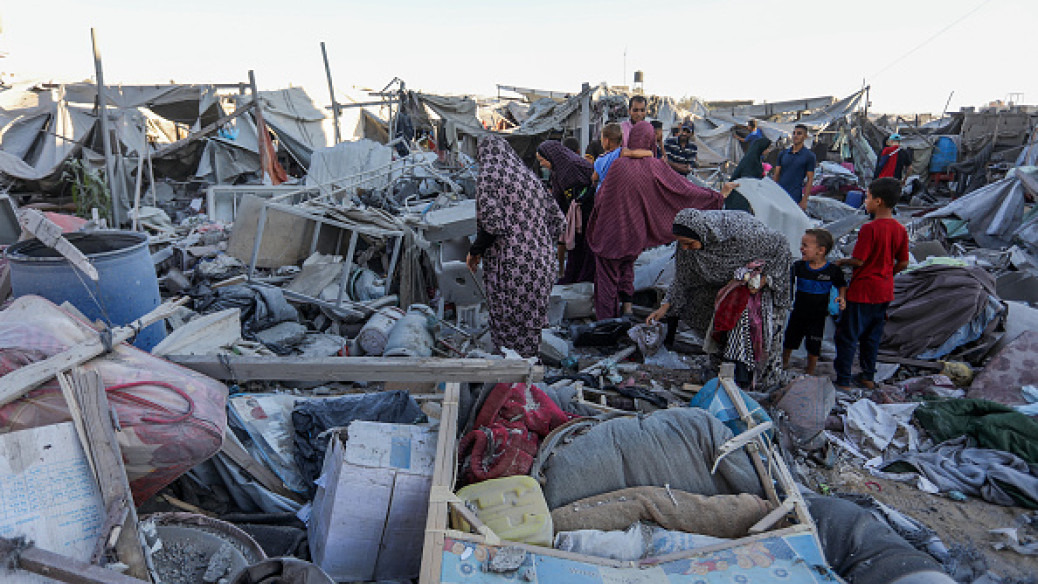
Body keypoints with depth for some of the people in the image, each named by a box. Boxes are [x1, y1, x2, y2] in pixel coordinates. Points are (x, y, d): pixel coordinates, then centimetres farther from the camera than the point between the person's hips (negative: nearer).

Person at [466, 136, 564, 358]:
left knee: (506, 323, 3)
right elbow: (555, 216, 14)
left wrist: (475, 252, -5)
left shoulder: (488, 177, -6)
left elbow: (491, 224, -19)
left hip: (509, 263, -6)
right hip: (538, 261, 7)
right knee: (531, 318, 15)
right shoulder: (528, 174, 14)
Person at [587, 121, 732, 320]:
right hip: (635, 235, 3)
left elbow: (601, 198, -6)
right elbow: (685, 190, -4)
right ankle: (627, 302, 20)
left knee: (607, 280, 7)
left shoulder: (619, 165, -13)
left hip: (611, 233, -3)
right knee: (626, 265, 31)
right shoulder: (656, 167, -9)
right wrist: (719, 196, 7)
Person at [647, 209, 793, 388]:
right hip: (719, 278, 5)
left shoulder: (741, 233, -41)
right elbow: (683, 279, -9)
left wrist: (766, 278, -24)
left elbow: (780, 243, -23)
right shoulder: (688, 242, -25)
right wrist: (665, 306, -13)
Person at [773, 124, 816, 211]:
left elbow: (810, 179, -3)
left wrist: (804, 200, -10)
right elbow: (776, 175, 12)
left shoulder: (809, 156, 0)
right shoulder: (783, 153, 11)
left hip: (795, 198, -4)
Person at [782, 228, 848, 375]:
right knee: (789, 341, 17)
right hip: (798, 313, 2)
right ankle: (784, 363, 41)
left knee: (813, 347, 10)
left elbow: (841, 285, 2)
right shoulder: (798, 266, -8)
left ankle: (810, 372, 30)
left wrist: (842, 298, -14)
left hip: (818, 316, -2)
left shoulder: (832, 270, -13)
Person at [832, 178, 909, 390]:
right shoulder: (900, 229, 1)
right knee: (872, 336, 20)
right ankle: (868, 376, 30)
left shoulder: (870, 228, -21)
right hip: (884, 292, 7)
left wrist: (842, 261, -1)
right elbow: (903, 263, 6)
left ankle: (843, 379, 9)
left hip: (862, 291, -7)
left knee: (847, 336, 4)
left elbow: (859, 261, -19)